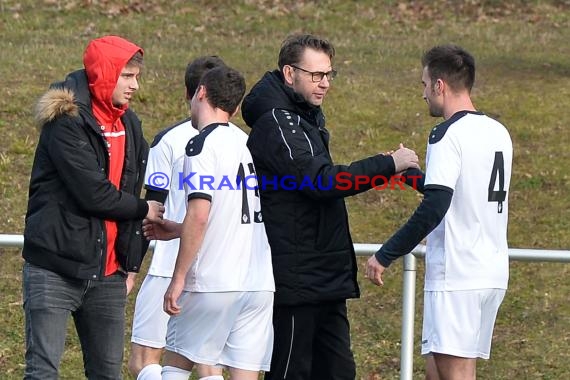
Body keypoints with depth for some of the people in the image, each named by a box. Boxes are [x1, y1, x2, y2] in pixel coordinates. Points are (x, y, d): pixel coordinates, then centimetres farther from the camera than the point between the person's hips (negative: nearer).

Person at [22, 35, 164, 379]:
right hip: (56, 270, -7)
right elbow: (93, 194, -19)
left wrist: (130, 264, 11)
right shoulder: (66, 122, -13)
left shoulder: (129, 125, 12)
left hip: (107, 275, 7)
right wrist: (143, 210, -4)